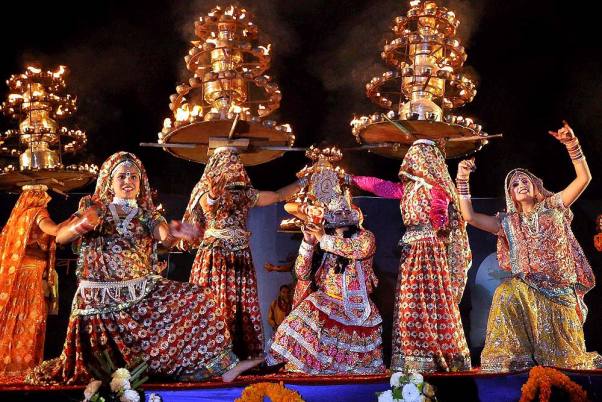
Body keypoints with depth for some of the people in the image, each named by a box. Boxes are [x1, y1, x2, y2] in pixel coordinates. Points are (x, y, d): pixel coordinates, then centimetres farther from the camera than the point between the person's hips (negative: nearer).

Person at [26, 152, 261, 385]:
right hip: (101, 298, -2)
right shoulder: (93, 207, 3)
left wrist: (174, 233, -40)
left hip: (143, 293, 2)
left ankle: (221, 366, -9)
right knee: (100, 368, -2)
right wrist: (82, 224, -30)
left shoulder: (146, 215, 7)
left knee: (196, 302, -12)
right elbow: (60, 237, -8)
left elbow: (165, 237, -15)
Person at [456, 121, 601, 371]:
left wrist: (571, 144, -11)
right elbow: (469, 216, 3)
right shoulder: (508, 222, 12)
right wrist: (463, 180, -1)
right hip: (526, 285, 1)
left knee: (565, 349, -5)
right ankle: (511, 359, -27)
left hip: (560, 287, -1)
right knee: (506, 294, -32)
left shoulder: (553, 207, 9)